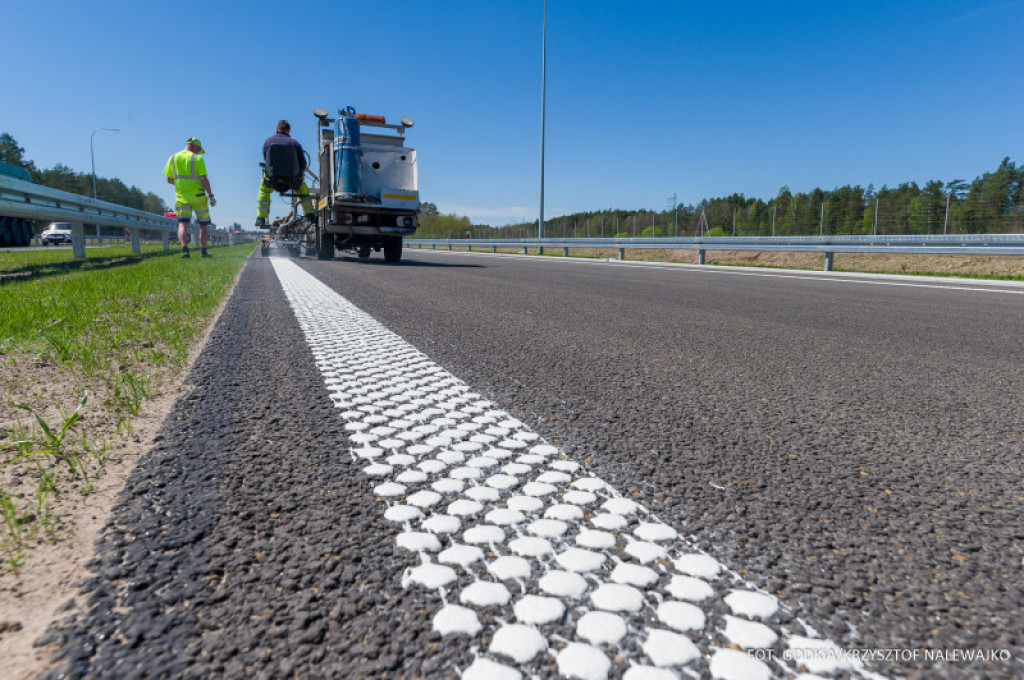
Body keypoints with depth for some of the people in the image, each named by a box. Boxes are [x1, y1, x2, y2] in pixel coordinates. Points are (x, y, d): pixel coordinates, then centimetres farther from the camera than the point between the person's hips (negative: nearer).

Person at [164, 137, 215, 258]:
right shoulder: (197, 158, -4)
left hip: (181, 197, 3)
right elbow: (204, 179, -14)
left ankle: (184, 249, -30)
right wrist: (211, 195, -10)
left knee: (183, 225, -8)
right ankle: (204, 251, 17)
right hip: (198, 196, -3)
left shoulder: (173, 158, 9)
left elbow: (169, 180, 12)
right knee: (203, 225, 13)